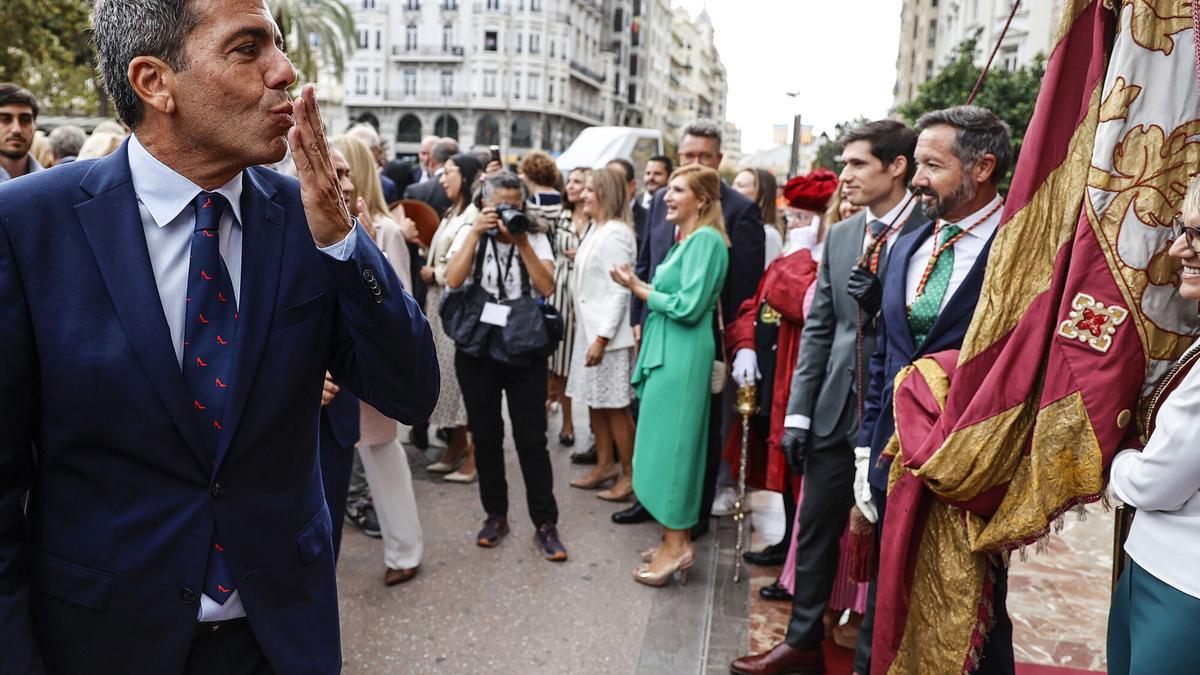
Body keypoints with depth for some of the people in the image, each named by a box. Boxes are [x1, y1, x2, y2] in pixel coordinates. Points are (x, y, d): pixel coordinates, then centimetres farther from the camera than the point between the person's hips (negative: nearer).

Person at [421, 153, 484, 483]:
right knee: (448, 371, 12)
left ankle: (472, 456, 1)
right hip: (441, 303, 9)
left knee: (463, 372, -6)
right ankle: (456, 447, 22)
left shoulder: (474, 215, -11)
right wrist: (429, 270, 0)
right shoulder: (451, 214, 18)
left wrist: (435, 274, -8)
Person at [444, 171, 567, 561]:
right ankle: (495, 515, 26)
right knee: (486, 437, 11)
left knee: (532, 439, 1)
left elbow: (547, 287, -12)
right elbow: (453, 280, -13)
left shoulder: (535, 239, 2)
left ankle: (545, 524, 9)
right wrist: (477, 232, -16)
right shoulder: (469, 235, 3)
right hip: (477, 349, 1)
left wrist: (521, 242, -16)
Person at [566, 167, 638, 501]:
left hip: (608, 333, -9)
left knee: (615, 406, -1)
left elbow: (619, 291, -20)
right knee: (595, 401, 15)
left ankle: (629, 474, 11)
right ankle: (604, 464, 27)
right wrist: (590, 333, 13)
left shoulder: (615, 234, -16)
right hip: (589, 328, 9)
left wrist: (602, 338, -21)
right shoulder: (597, 230, 12)